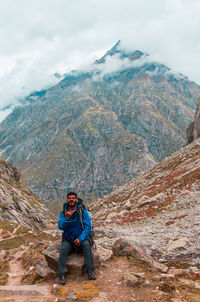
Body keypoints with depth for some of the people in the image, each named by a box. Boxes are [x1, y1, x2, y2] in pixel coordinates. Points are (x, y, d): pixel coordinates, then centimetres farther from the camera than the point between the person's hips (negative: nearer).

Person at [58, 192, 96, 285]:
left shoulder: (83, 212, -3)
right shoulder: (63, 213, 1)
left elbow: (88, 227, -8)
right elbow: (61, 226, -11)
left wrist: (80, 239, -21)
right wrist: (67, 218, -31)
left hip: (81, 238, -1)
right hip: (68, 240, 1)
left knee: (86, 246, -31)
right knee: (63, 249, -28)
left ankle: (90, 272, -27)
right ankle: (62, 275, -24)